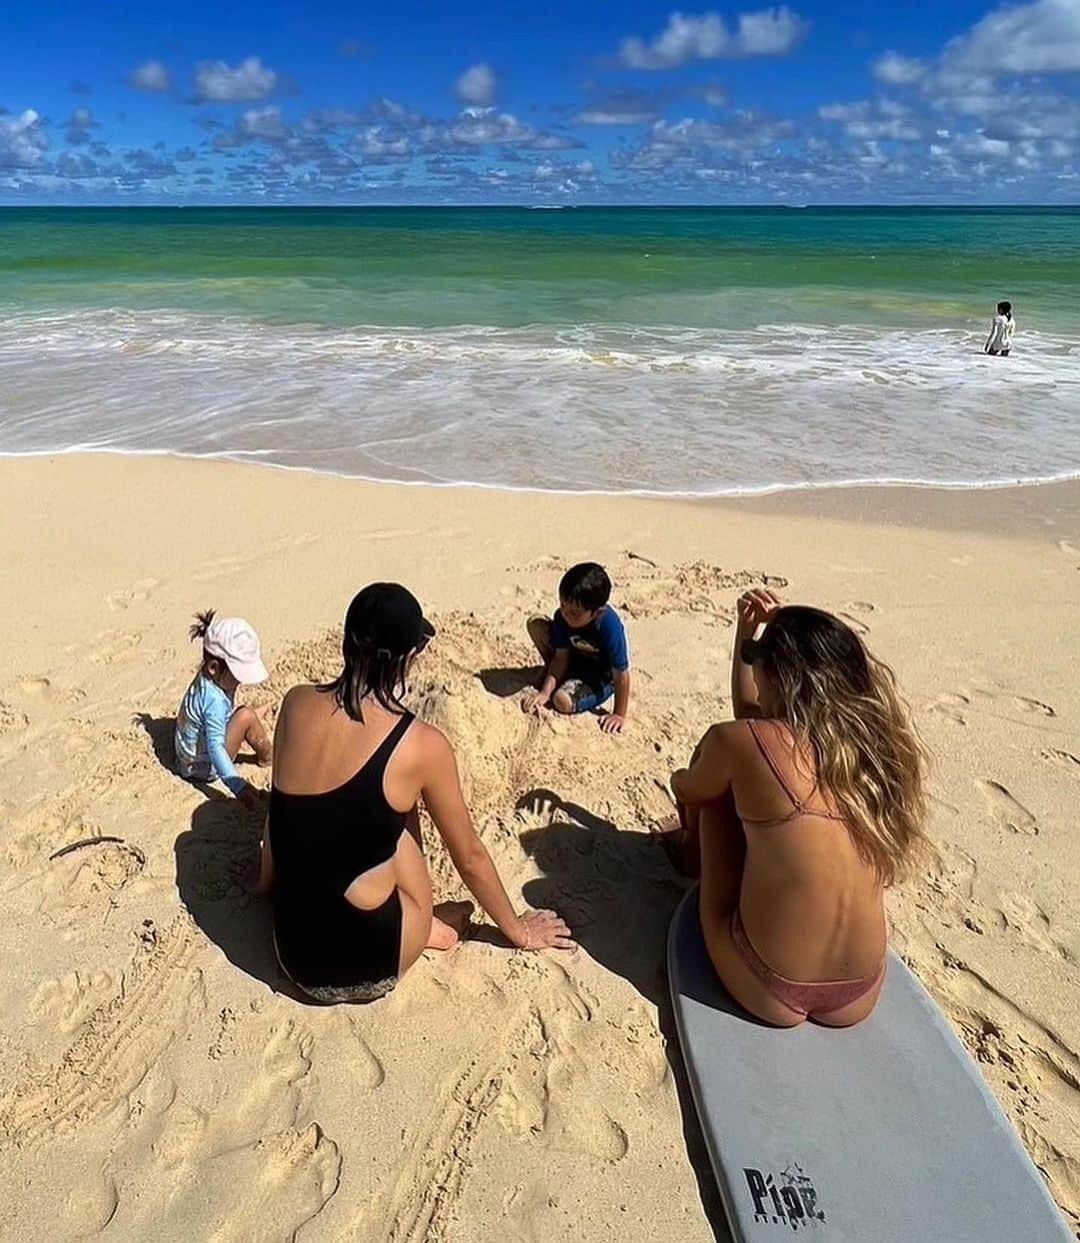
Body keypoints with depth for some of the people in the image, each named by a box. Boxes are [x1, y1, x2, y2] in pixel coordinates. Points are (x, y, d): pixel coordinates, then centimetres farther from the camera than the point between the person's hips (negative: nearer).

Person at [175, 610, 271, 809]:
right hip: (203, 768, -9)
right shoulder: (214, 701, -34)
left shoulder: (208, 678, -7)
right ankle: (266, 757, 3)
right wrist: (238, 785, -46)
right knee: (247, 716, -19)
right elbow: (215, 749, -40)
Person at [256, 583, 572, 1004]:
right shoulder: (422, 744, -17)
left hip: (294, 955, 4)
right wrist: (518, 930, 14)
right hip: (369, 969, -4)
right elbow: (469, 858, -4)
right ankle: (427, 928, 20)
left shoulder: (297, 704, -7)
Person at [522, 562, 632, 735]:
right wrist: (545, 692, -21)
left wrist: (620, 715, -23)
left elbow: (622, 674, -30)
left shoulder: (610, 627, -38)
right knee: (535, 624, -12)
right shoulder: (562, 617, -22)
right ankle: (550, 669, 12)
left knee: (563, 701, -30)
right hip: (575, 659, 5)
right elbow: (561, 657, -13)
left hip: (602, 677, -5)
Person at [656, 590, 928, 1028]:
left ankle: (693, 849, 44)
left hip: (765, 992, -5)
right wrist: (747, 631, 15)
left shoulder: (740, 743, -20)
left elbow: (687, 790, 5)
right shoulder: (875, 739, -4)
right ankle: (695, 846, 50)